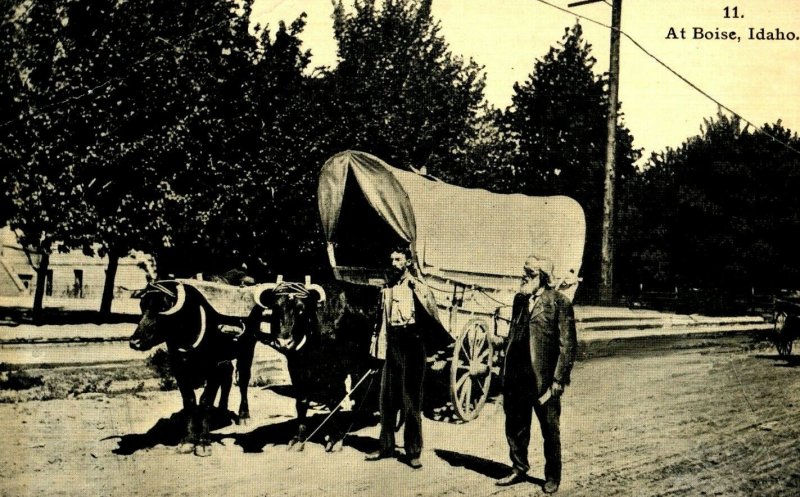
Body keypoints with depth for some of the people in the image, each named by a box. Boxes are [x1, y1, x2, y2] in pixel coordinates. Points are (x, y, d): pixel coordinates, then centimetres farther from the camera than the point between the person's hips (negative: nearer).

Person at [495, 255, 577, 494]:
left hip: (544, 380, -5)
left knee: (550, 431, 10)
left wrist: (558, 380, -13)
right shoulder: (519, 299, 9)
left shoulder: (560, 303, -10)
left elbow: (567, 346, -10)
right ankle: (519, 469, 34)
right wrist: (506, 372, 12)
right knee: (515, 427, 15)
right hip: (517, 377, 6)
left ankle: (552, 477, 26)